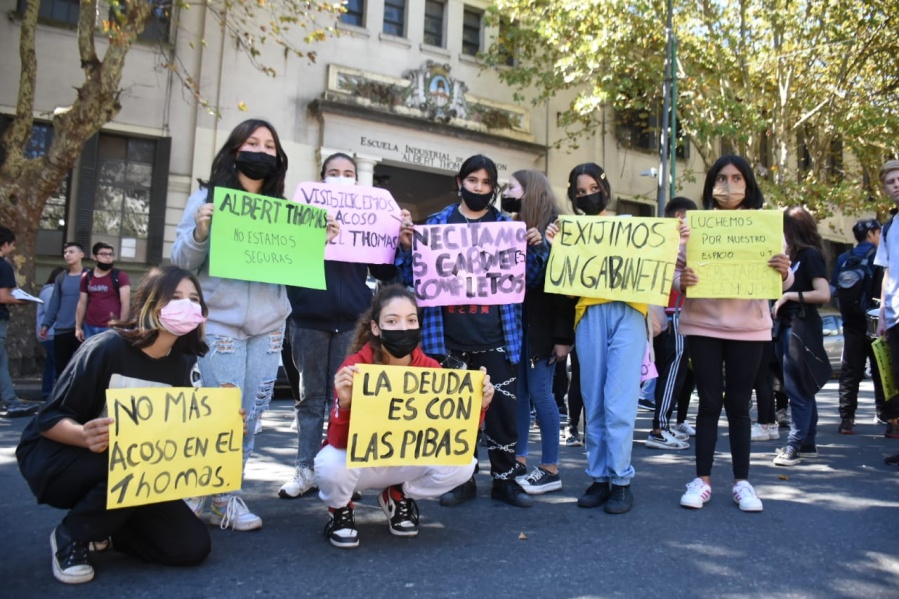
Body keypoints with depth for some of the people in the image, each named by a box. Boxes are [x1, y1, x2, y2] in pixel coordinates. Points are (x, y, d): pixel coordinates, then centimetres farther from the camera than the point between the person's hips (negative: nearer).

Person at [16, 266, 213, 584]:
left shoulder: (181, 364, -6)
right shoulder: (107, 347, -22)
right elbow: (49, 420, -19)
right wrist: (86, 436, -40)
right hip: (54, 460, -5)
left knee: (192, 547, -9)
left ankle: (99, 526, 13)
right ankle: (71, 536, -10)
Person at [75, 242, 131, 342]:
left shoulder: (120, 276, -3)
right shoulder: (86, 277, 11)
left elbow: (125, 303, -8)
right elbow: (82, 304, 15)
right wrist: (78, 327, 12)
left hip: (111, 328, -5)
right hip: (90, 328, 5)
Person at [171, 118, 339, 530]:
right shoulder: (207, 197, 3)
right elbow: (181, 261, 0)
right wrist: (199, 232, -18)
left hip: (269, 325, 4)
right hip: (220, 321, -4)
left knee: (251, 414, 7)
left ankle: (226, 497, 20)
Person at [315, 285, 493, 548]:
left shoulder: (430, 369, -14)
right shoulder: (354, 367, -24)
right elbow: (339, 443, -28)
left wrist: (479, 405, -31)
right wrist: (344, 403, -47)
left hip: (406, 461, 3)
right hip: (357, 459, -3)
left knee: (462, 463, -21)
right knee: (331, 465, -36)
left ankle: (398, 497, 9)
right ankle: (340, 511, 2)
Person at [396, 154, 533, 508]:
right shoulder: (437, 223, 9)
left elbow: (526, 278, 9)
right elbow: (416, 278, 8)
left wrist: (535, 247, -9)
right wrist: (407, 246, -9)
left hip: (496, 337, 0)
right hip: (449, 337, 1)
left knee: (502, 406, 2)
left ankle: (505, 479, 17)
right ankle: (462, 479, 21)